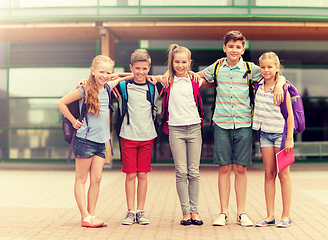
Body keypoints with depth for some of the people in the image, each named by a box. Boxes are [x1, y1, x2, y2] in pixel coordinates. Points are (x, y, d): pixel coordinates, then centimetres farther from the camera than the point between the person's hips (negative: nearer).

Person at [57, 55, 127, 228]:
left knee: (96, 180, 6)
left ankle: (92, 215, 12)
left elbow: (119, 78, 30)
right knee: (81, 180, 2)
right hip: (85, 140, -6)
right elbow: (61, 103, -6)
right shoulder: (85, 90, -9)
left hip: (101, 142, 6)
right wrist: (73, 121, -4)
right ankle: (85, 217, 3)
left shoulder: (108, 88, 8)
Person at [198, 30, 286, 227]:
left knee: (241, 169, 2)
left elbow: (278, 77, 8)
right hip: (221, 124, 1)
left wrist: (278, 86, -14)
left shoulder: (251, 69, 2)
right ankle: (224, 213, 10)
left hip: (243, 124, -1)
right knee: (224, 168, 2)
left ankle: (242, 213, 12)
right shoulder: (216, 68, 6)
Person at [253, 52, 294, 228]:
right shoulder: (258, 86, 6)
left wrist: (289, 138, -11)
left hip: (280, 133, -5)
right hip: (265, 134, 5)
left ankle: (286, 216, 8)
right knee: (269, 174, 6)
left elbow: (290, 114, -7)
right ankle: (270, 216, 10)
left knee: (283, 175, 1)